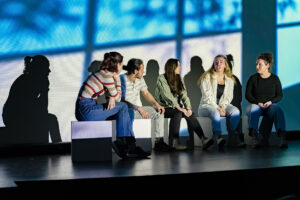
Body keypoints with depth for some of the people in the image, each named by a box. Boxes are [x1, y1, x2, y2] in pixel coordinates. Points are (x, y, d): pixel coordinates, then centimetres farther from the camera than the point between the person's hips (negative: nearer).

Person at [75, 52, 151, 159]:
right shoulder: (107, 75, -13)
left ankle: (129, 146, 5)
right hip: (87, 109, -9)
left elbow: (112, 94, 18)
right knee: (122, 107, -4)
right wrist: (118, 81, 2)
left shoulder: (104, 73, 17)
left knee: (122, 110, 7)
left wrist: (111, 98, -4)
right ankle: (125, 145, 2)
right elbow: (118, 98, -5)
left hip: (84, 109, 9)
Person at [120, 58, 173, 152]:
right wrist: (139, 109, -29)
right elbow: (122, 101, -22)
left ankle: (159, 142, -2)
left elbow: (146, 93, 14)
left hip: (138, 108, 9)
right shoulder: (122, 80, -19)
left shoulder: (140, 79, 6)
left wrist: (156, 104, -3)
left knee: (159, 112, -1)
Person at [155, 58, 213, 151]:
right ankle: (174, 142, -34)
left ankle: (203, 139, -35)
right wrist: (180, 108, -28)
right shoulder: (162, 79, -9)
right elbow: (167, 97, -20)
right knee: (177, 113, -34)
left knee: (189, 114, -24)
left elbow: (184, 95, 2)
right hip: (164, 108, -5)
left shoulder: (179, 79, 12)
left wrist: (188, 108, -15)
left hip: (176, 108, 5)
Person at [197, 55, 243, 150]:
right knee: (215, 112, -39)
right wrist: (217, 108, -18)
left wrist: (222, 106, -13)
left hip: (223, 105, 4)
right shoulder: (207, 77, 1)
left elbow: (229, 96, 7)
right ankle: (218, 138, -48)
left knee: (235, 111, -28)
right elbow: (207, 97, -7)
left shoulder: (230, 79, 13)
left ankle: (233, 134, -18)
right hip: (207, 105, -3)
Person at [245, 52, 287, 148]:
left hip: (270, 105, 1)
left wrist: (270, 102, -11)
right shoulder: (253, 78, 6)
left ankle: (282, 137, -49)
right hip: (255, 104, 0)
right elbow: (248, 95, 4)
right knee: (253, 109, -36)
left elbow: (279, 95, 8)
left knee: (278, 110, -34)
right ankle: (254, 138, -55)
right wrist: (258, 103, -12)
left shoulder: (275, 79, 7)